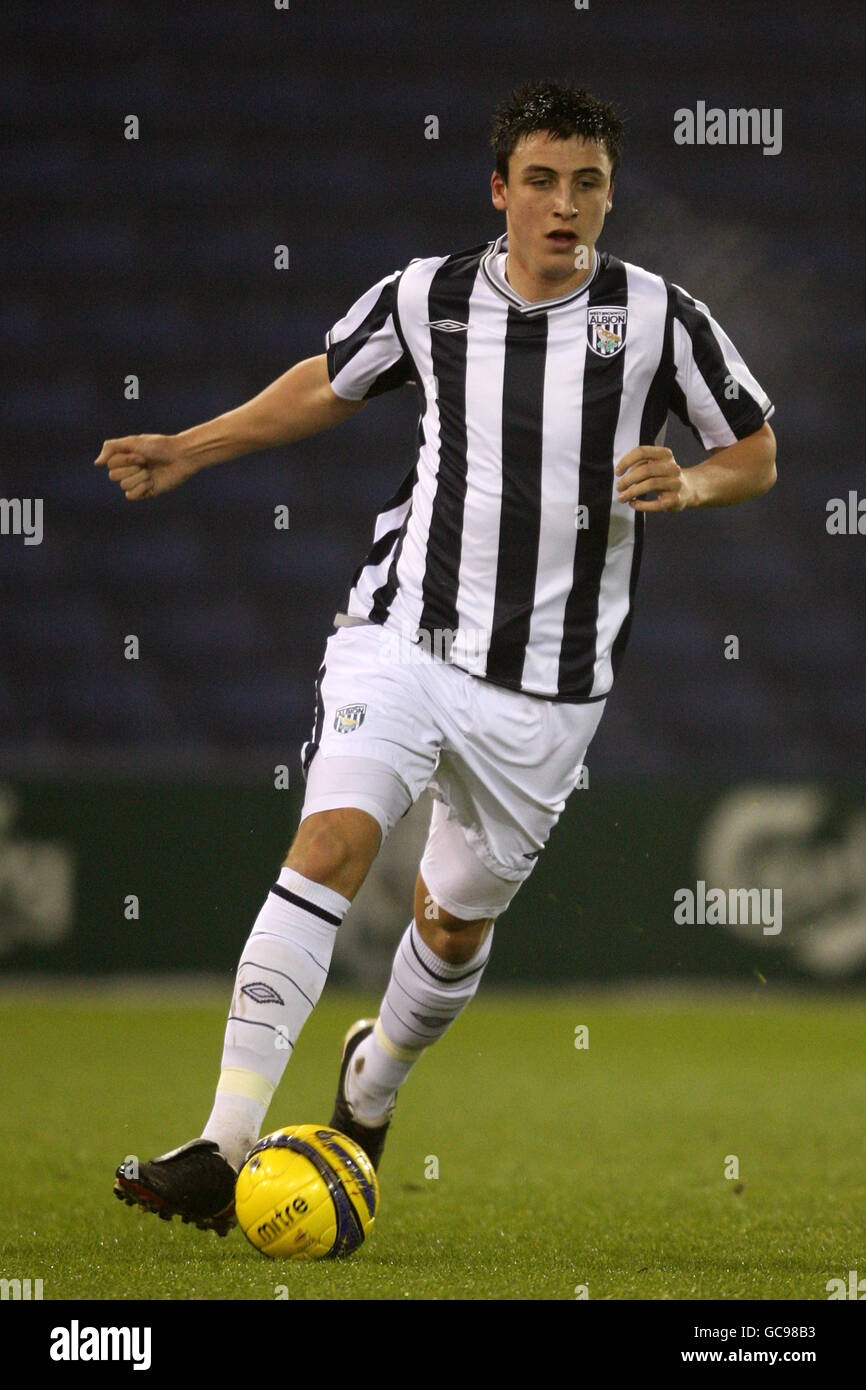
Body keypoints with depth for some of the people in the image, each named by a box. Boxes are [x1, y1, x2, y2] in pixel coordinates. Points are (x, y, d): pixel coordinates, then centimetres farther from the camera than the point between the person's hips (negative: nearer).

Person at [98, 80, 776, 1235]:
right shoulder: (427, 298, 0)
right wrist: (188, 450, 16)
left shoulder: (661, 319, -5)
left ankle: (371, 1088, 48)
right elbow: (326, 385, 20)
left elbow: (757, 455, 7)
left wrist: (689, 484, -15)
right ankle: (223, 1153, -27)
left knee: (457, 919, 13)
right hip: (406, 633, 0)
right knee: (332, 844, -22)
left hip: (549, 684, 0)